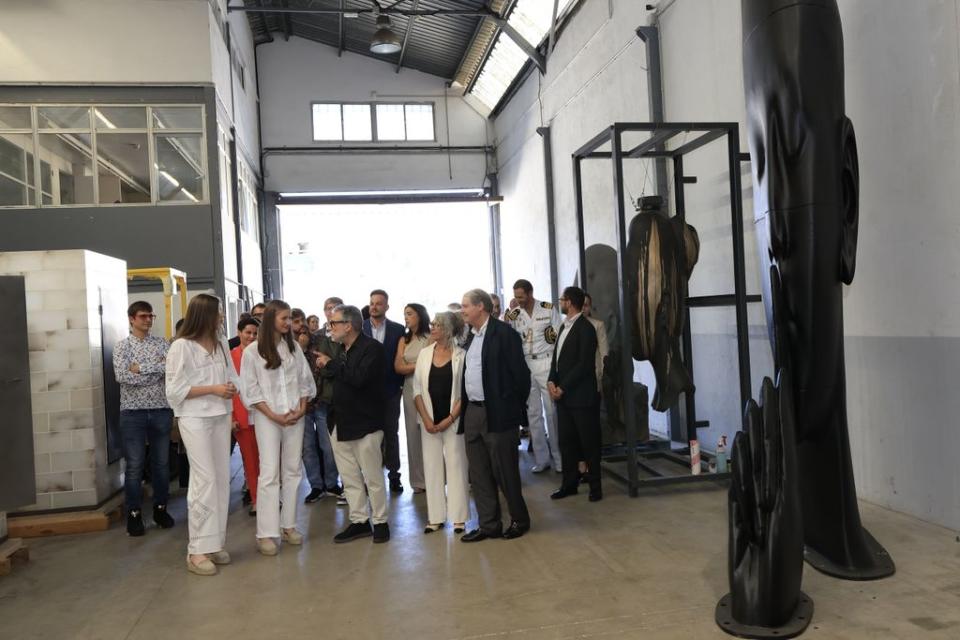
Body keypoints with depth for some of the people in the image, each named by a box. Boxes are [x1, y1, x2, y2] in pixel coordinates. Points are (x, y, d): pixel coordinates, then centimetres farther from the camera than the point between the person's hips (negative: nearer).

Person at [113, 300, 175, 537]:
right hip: (133, 412, -2)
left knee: (161, 462, 9)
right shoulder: (122, 346, 1)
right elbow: (122, 376, -14)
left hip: (161, 410, 3)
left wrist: (142, 368, -14)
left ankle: (160, 508, 22)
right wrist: (157, 370, -12)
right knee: (134, 465, 2)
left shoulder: (161, 343, 8)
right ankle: (134, 514, 12)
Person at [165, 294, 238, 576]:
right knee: (205, 480, -9)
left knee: (222, 479, 7)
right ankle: (198, 550, 0)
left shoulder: (221, 343, 9)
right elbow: (175, 390, -11)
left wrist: (231, 388, -9)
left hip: (221, 417, 6)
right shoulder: (181, 347, -9)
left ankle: (216, 542, 18)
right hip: (195, 419, -6)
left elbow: (232, 376, 14)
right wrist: (213, 389, -16)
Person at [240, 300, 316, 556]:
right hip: (267, 417, -4)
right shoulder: (252, 351, -5)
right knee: (270, 473, -6)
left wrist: (301, 409, -3)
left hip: (295, 416, 4)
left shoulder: (294, 347, 7)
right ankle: (265, 534, -1)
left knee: (292, 471, 7)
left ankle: (288, 525, 17)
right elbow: (250, 390, -5)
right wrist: (274, 415, -11)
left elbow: (305, 381, 10)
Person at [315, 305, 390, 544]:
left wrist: (331, 364, -17)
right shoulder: (341, 351, 10)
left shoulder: (372, 348, -12)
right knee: (349, 479, 12)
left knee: (373, 478, 4)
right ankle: (359, 521, 23)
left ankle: (380, 522, 17)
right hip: (340, 423, 7)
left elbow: (359, 378, -26)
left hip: (364, 423, -7)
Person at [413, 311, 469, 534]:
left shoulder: (461, 355, -5)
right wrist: (426, 419, -4)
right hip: (429, 421, 3)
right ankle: (436, 517, 15)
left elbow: (466, 391, -6)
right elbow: (417, 389, 5)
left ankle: (458, 517, 11)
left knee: (455, 465, 1)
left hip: (453, 420, -3)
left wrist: (450, 419, -10)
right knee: (432, 465, 6)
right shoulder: (424, 353, 5)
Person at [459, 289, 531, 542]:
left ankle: (519, 520, 21)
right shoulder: (471, 337, 14)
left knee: (505, 472, 3)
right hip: (472, 413, 8)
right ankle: (488, 525, 20)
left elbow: (520, 373, -11)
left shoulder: (504, 333, -9)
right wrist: (463, 405, 11)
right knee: (479, 474, 10)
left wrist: (513, 407, -6)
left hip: (497, 414, -7)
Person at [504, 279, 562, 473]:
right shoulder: (514, 314, 5)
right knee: (533, 413, 7)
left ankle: (558, 457, 10)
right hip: (525, 365, 3)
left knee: (552, 411, -1)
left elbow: (560, 336, 0)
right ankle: (541, 458, 15)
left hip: (546, 363, -3)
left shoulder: (548, 309, -1)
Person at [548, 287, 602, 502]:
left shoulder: (585, 328, -11)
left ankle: (595, 486, 15)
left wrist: (562, 388, -15)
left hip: (582, 395, -8)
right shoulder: (564, 326, 14)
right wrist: (552, 381, -1)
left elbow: (584, 364, -17)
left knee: (589, 441, 4)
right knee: (566, 441, 11)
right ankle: (569, 483, 22)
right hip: (563, 395, 8)